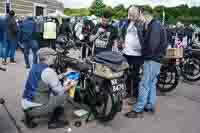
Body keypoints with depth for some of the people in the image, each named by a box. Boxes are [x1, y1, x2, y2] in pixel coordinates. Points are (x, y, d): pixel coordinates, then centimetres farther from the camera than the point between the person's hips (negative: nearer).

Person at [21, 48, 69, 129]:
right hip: (34, 107, -8)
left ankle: (30, 115, 20)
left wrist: (64, 75, 19)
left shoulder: (35, 67, 6)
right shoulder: (48, 71, -20)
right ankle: (53, 122, 14)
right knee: (62, 94, 2)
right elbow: (59, 90, -12)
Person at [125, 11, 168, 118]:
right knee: (152, 84, 14)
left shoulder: (154, 25, -11)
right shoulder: (158, 25, 20)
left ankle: (138, 110, -4)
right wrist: (146, 54, 12)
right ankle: (150, 106, 24)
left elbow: (152, 43, -22)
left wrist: (147, 54, -7)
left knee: (144, 84, -9)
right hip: (156, 59, 11)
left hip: (152, 59, -11)